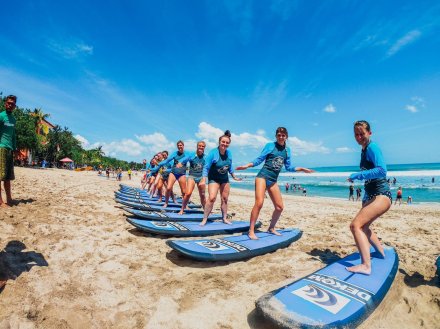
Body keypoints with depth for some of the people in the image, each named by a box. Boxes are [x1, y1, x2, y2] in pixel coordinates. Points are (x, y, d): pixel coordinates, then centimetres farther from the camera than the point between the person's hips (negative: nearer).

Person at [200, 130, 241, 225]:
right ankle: (204, 219, -5)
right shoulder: (213, 153, -23)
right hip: (213, 179, -5)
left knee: (225, 199, 9)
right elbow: (206, 167, -21)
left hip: (225, 179, 6)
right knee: (212, 198, -18)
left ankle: (225, 218, 23)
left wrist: (234, 176, 14)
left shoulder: (229, 153, -7)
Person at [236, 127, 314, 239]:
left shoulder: (287, 150, 13)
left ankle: (271, 228, 27)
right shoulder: (270, 145, -1)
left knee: (280, 207, 6)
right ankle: (251, 231, -9)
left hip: (273, 181, 6)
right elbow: (259, 160, -3)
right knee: (259, 203, -20)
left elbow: (288, 167, 19)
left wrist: (302, 169, 16)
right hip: (262, 176, -6)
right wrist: (247, 165, -16)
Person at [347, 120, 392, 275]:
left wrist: (358, 175, -24)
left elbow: (382, 170, -27)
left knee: (355, 225, -21)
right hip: (371, 195, 10)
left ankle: (366, 266, -20)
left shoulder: (372, 147, -14)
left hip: (381, 196, -10)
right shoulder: (364, 150, 12)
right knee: (363, 227, 24)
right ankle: (381, 254, 45)